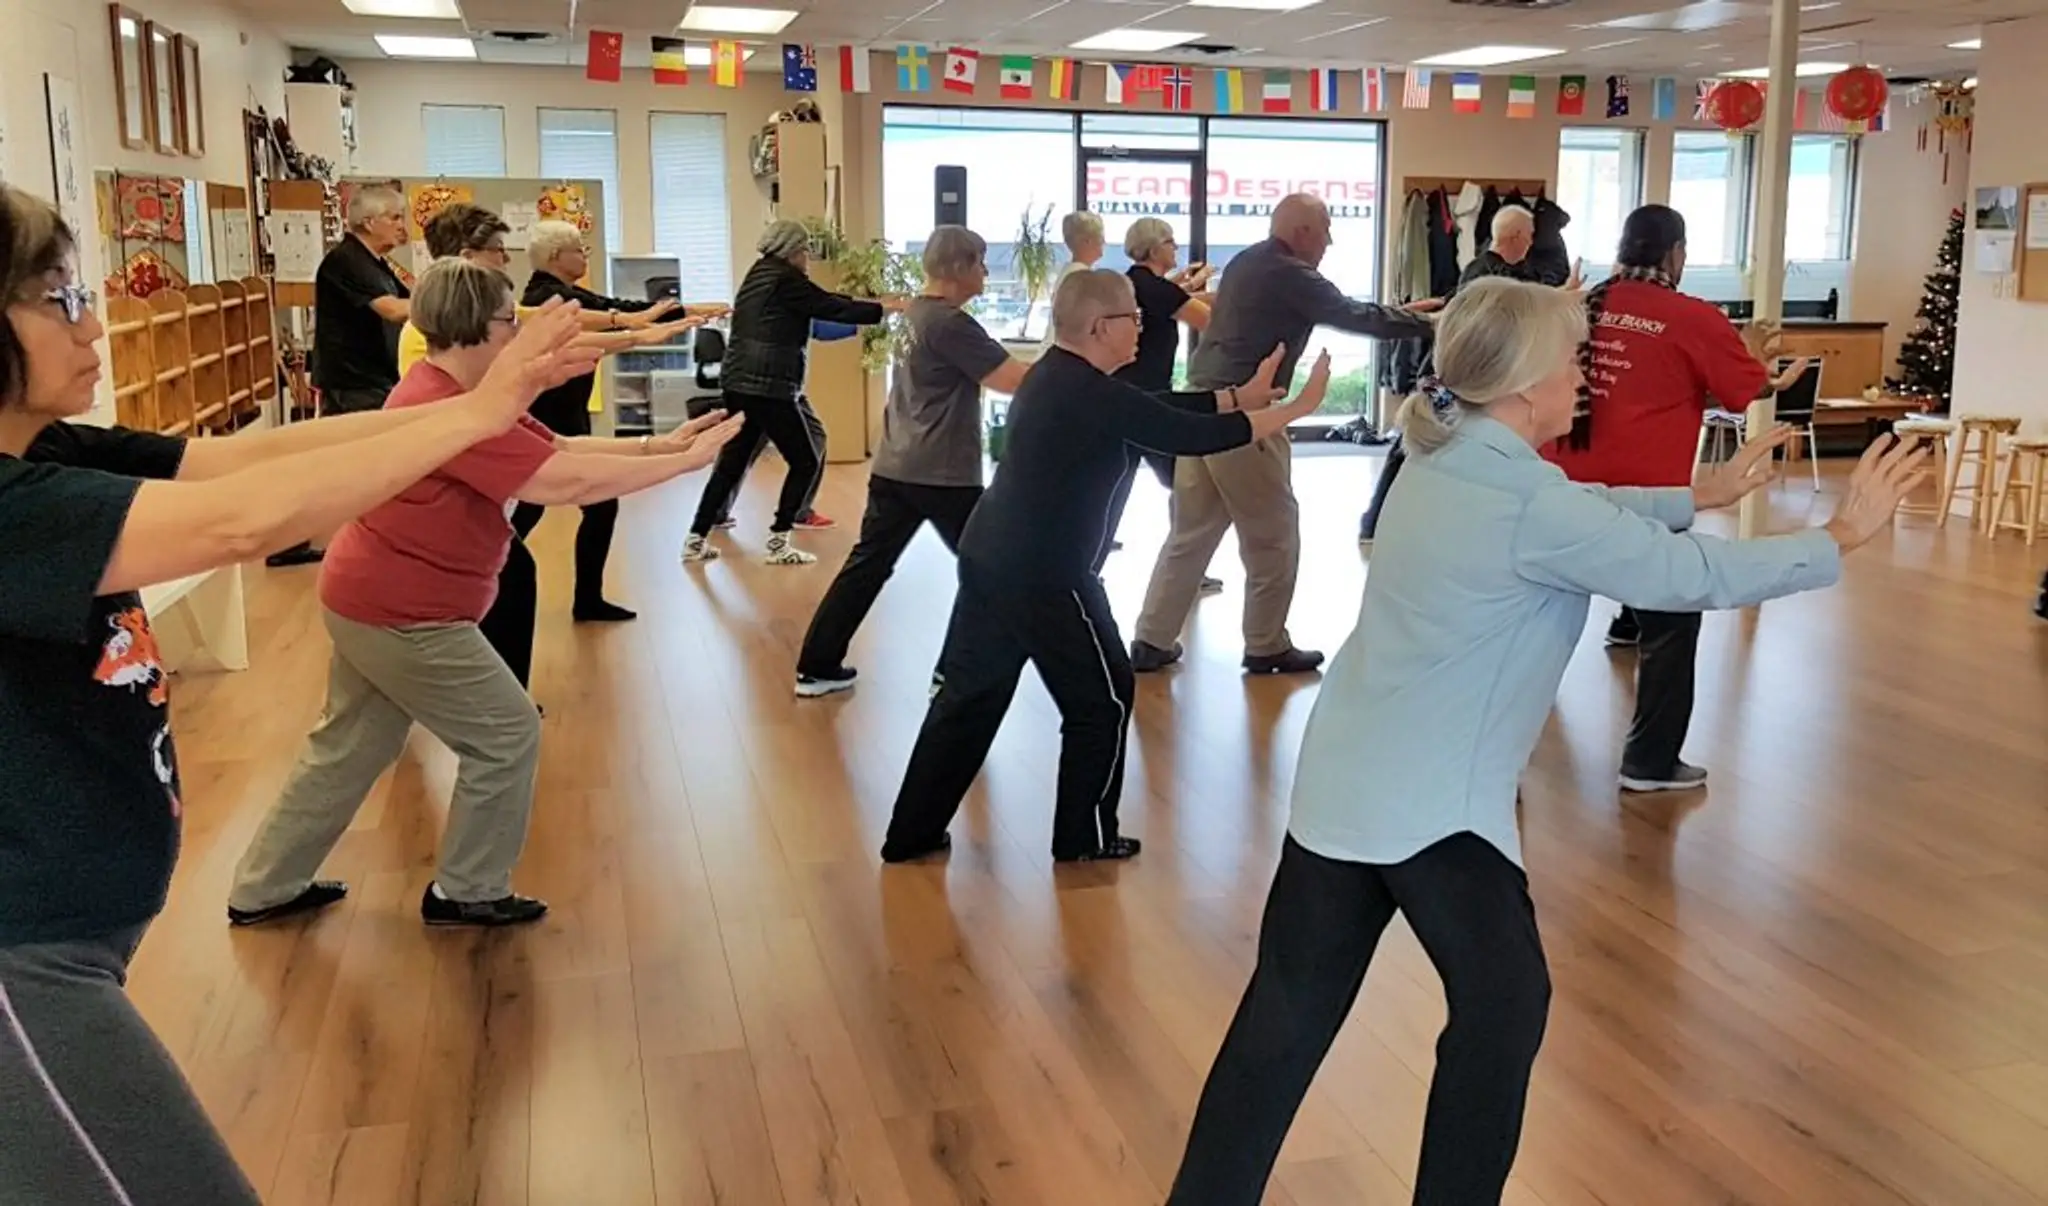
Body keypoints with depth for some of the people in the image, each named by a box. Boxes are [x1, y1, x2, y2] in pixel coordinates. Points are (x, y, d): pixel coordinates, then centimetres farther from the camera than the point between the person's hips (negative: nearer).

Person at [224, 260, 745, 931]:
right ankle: (467, 892, 16)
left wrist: (656, 445, -5)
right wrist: (684, 462, -26)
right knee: (507, 735, 2)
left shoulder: (461, 397, 7)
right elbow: (569, 481, -31)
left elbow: (561, 448, 4)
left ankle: (264, 889, 33)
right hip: (404, 617, -10)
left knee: (349, 747, 21)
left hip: (373, 600, 10)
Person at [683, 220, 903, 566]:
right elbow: (832, 309, -10)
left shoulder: (761, 274, 16)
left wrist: (872, 305, 19)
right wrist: (884, 310, -2)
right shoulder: (785, 279, -10)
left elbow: (822, 302, 20)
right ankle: (778, 542, 2)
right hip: (768, 388, -9)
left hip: (739, 383, 9)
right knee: (805, 462, 2)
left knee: (732, 462, 12)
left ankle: (695, 540, 12)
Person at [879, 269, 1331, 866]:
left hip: (990, 559, 9)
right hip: (1044, 574, -9)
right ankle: (1084, 839, 20)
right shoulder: (1092, 395, -17)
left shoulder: (1058, 376, 12)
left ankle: (912, 833, 20)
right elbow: (1191, 436, -18)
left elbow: (1159, 410, 16)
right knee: (1102, 701, 8)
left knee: (969, 693, 14)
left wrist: (1241, 396, 14)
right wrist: (1296, 408, -11)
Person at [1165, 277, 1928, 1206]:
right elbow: (1690, 575, -11)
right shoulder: (1527, 501, -17)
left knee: (1290, 1016, 13)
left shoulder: (1445, 461, 10)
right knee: (1503, 1007, 11)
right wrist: (1842, 538, 0)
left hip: (1341, 782, 8)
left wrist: (1696, 496, 24)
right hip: (1431, 807, -8)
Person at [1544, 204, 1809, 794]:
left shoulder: (1585, 308, 6)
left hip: (1566, 489, 5)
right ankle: (1652, 763, 11)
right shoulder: (1694, 319, -6)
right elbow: (1744, 391, 5)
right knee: (1673, 626, 10)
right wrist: (1752, 353, 26)